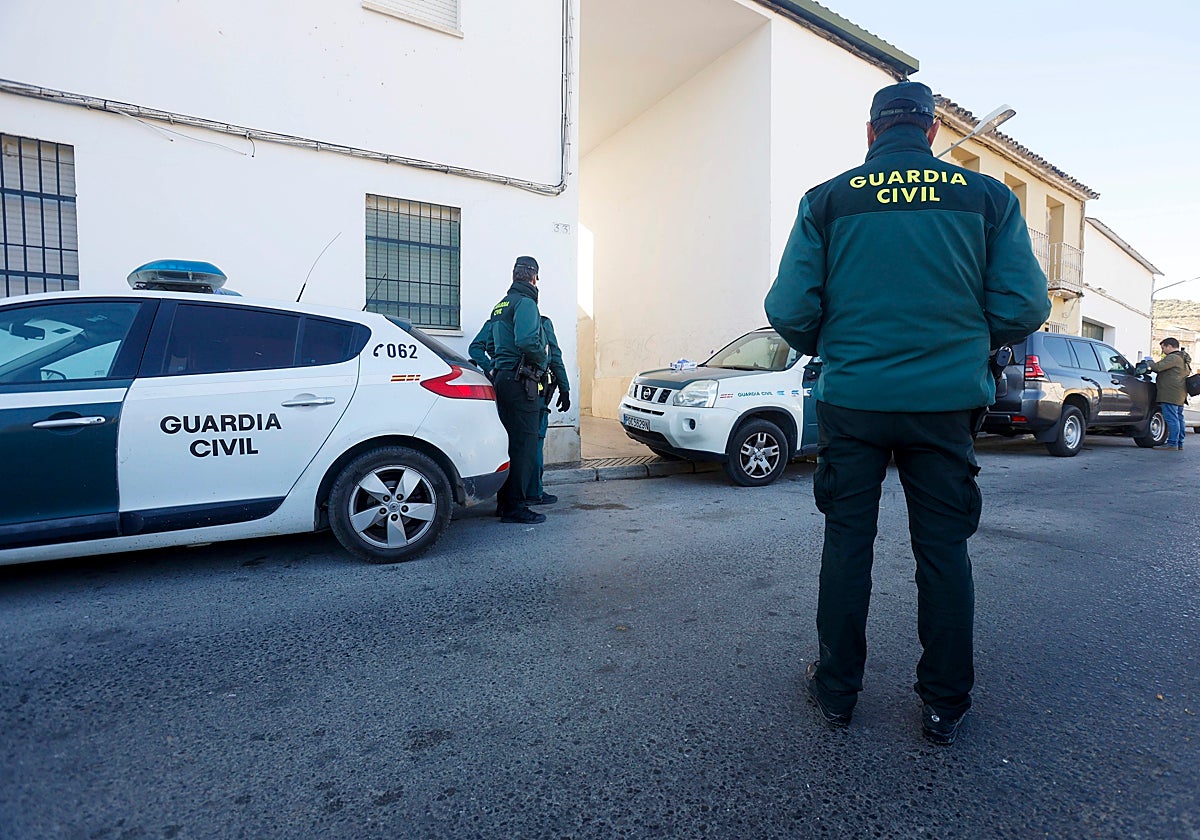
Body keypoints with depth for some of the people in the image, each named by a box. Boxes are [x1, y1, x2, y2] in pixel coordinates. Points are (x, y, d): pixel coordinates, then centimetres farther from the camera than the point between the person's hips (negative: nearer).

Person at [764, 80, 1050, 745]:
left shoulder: (827, 200, 2)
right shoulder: (988, 197, 5)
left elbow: (789, 309, -5)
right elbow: (1024, 308, 1)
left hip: (852, 399, 0)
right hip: (948, 400, 1)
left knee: (847, 542, 10)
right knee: (943, 548, 11)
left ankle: (836, 690, 23)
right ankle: (945, 704, 23)